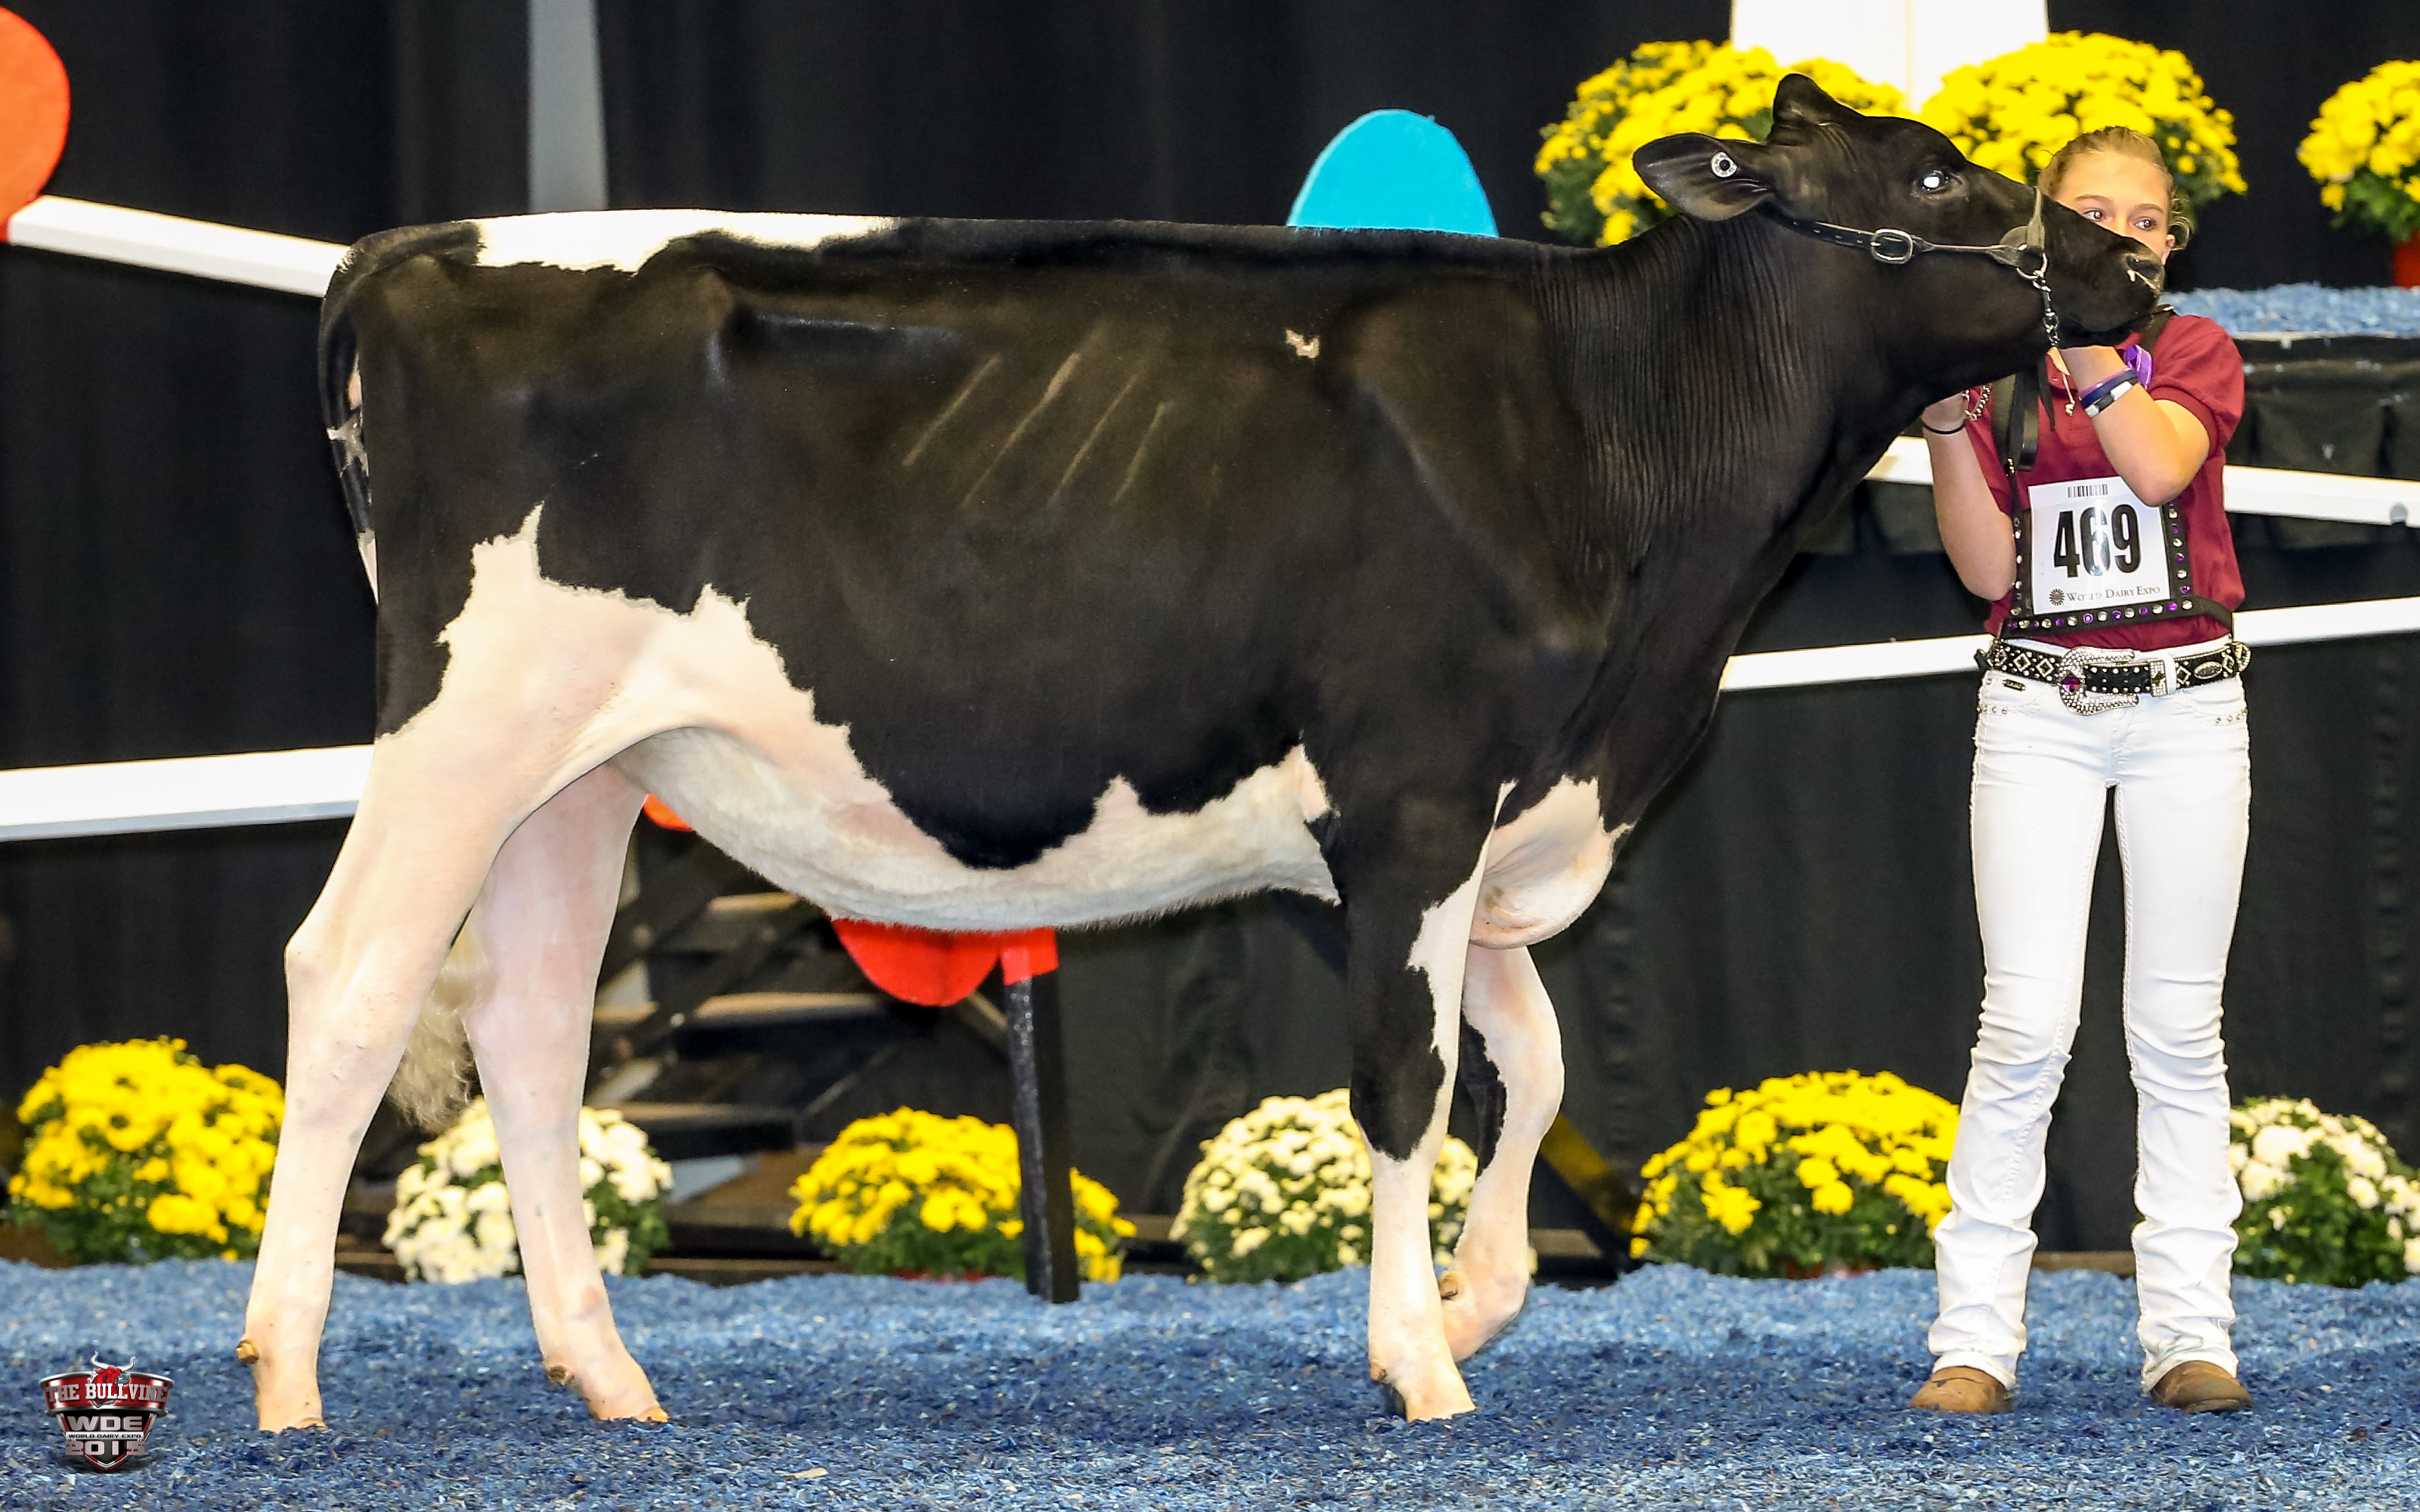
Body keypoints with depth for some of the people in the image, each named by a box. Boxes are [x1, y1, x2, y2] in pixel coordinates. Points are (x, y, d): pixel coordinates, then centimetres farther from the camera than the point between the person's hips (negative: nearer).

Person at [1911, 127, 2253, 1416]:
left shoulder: (2197, 351, 4)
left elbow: (2158, 465, -17)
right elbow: (1986, 566, -2)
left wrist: (2086, 339, -20)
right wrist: (1947, 419, -12)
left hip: (2186, 706, 0)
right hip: (2039, 709, 0)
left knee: (2176, 1029, 3)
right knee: (2027, 1025, -8)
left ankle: (2188, 1333, 6)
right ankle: (1973, 1341, -7)